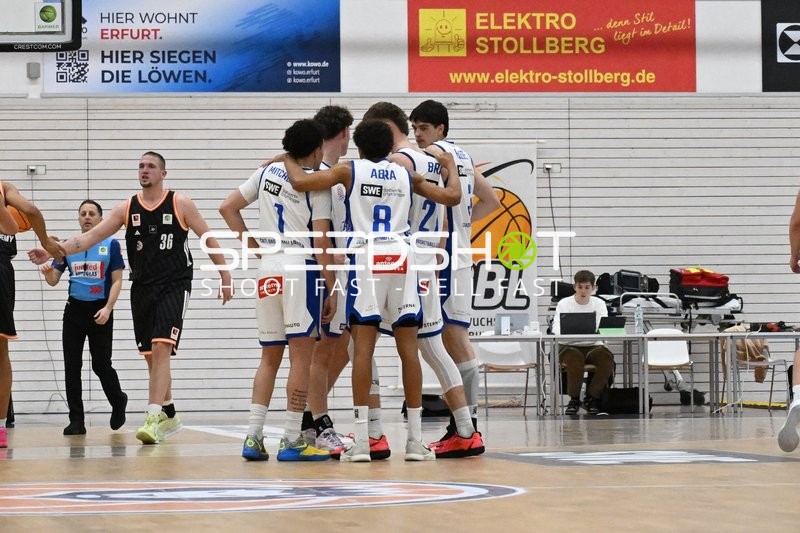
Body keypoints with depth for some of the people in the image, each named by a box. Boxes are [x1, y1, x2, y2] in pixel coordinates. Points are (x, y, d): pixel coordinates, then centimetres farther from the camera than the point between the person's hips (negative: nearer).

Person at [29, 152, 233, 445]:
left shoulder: (180, 204, -2)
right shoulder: (126, 208, 5)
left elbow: (208, 239, 5)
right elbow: (90, 236, -2)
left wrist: (225, 276, 2)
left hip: (174, 286, -4)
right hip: (142, 288, 4)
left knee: (161, 348, -19)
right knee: (151, 356, 10)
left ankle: (153, 418, -25)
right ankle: (169, 416, 26)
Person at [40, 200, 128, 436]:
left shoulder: (111, 245, -1)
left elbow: (117, 281, -3)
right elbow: (53, 280, 7)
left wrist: (108, 308, -16)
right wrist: (47, 271, -16)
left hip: (100, 312, -3)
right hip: (74, 310, 3)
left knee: (101, 365, -2)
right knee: (72, 366, -1)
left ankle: (118, 402, 27)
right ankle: (76, 421, 3)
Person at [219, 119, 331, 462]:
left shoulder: (267, 172, 13)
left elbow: (228, 208, 14)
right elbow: (320, 241, -9)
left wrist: (255, 246, 14)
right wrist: (331, 289, -6)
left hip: (267, 269, 6)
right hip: (300, 269, -6)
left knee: (270, 357, 13)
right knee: (301, 356, -3)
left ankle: (253, 437, 6)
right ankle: (292, 441, -4)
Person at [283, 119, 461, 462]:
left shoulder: (350, 171, 8)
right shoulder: (406, 176, 16)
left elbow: (300, 182, -2)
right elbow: (452, 197, 16)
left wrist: (288, 159, 18)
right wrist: (450, 167, 34)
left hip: (366, 258, -2)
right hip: (401, 257, 2)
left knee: (363, 346, -4)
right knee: (408, 347, 3)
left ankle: (360, 440, -10)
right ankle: (415, 440, 3)